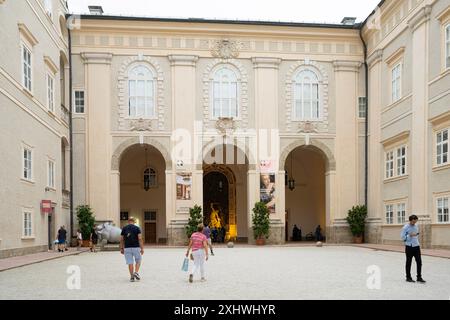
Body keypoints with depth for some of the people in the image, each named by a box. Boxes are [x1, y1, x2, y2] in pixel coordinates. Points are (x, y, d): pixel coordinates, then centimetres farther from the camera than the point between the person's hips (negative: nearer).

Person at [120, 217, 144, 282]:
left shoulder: (124, 228, 5)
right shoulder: (137, 228, -2)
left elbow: (121, 239, 5)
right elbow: (140, 239, -9)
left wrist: (121, 248, 13)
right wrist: (142, 248, -7)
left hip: (127, 248, 2)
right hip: (136, 247, -2)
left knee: (130, 263, 6)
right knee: (138, 261, 15)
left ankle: (132, 277, 5)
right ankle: (136, 272, -2)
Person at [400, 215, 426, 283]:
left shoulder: (416, 227, 10)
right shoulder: (405, 227, -8)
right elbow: (402, 237, -11)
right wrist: (410, 235, -23)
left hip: (416, 246, 5)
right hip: (409, 247, -5)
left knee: (419, 262, 2)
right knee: (408, 262, 4)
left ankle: (419, 277, 11)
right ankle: (408, 277, 15)